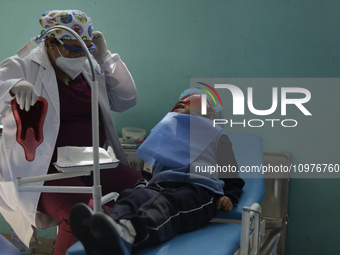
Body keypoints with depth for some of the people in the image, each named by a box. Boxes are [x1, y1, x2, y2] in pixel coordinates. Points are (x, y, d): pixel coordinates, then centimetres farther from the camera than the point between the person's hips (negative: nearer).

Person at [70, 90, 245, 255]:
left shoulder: (216, 134, 31)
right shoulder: (166, 129, 41)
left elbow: (234, 179, 25)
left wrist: (229, 197, 3)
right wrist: (143, 184, 17)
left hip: (198, 188, -3)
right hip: (160, 185, 4)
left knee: (165, 204, -39)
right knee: (133, 196, -33)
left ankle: (126, 236, -72)